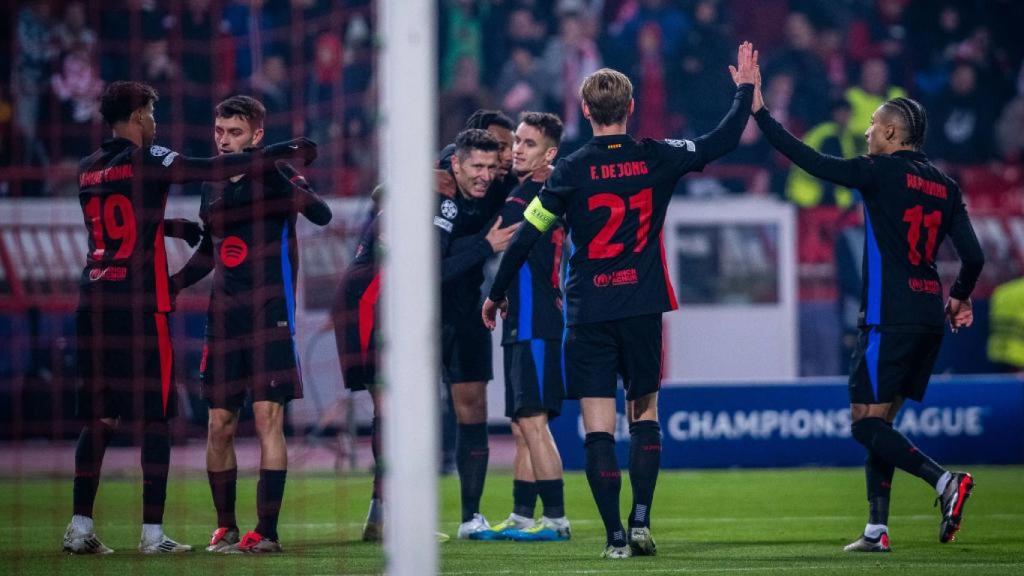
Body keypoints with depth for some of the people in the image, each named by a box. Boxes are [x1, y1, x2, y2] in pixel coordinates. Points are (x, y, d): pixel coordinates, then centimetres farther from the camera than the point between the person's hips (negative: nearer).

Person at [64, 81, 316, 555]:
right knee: (154, 418, -1)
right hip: (140, 304, -6)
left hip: (94, 302, 6)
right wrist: (287, 152, -1)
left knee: (99, 418, 10)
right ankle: (153, 533, -3)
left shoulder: (88, 169, 13)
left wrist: (176, 227, 40)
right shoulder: (147, 161, -6)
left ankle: (81, 528, 7)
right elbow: (222, 169, -10)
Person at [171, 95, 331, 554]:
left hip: (270, 314, -6)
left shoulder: (275, 175, -5)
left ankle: (267, 532, -9)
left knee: (267, 417, -10)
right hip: (224, 318, 6)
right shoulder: (212, 187, 13)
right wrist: (169, 284, 18)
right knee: (219, 425, 4)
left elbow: (321, 215, -21)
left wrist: (291, 188, -38)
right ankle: (225, 528, 15)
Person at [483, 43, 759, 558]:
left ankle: (615, 535, -5)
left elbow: (527, 236, -2)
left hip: (587, 312, -2)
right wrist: (745, 89, 29)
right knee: (644, 414, 16)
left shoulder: (572, 171, -5)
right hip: (642, 307, 2)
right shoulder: (657, 159, 0)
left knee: (598, 427, -1)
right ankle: (641, 521, 4)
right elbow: (723, 141, 13)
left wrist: (497, 294, 11)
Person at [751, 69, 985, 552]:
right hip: (928, 321, 7)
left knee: (866, 423, -5)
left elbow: (811, 161, -8)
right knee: (879, 424, 13)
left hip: (889, 318, -7)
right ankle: (877, 530, 9)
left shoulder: (882, 172, -7)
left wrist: (760, 112, -1)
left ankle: (944, 480, -24)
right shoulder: (944, 187, 11)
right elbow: (973, 257, 7)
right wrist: (959, 297, 26)